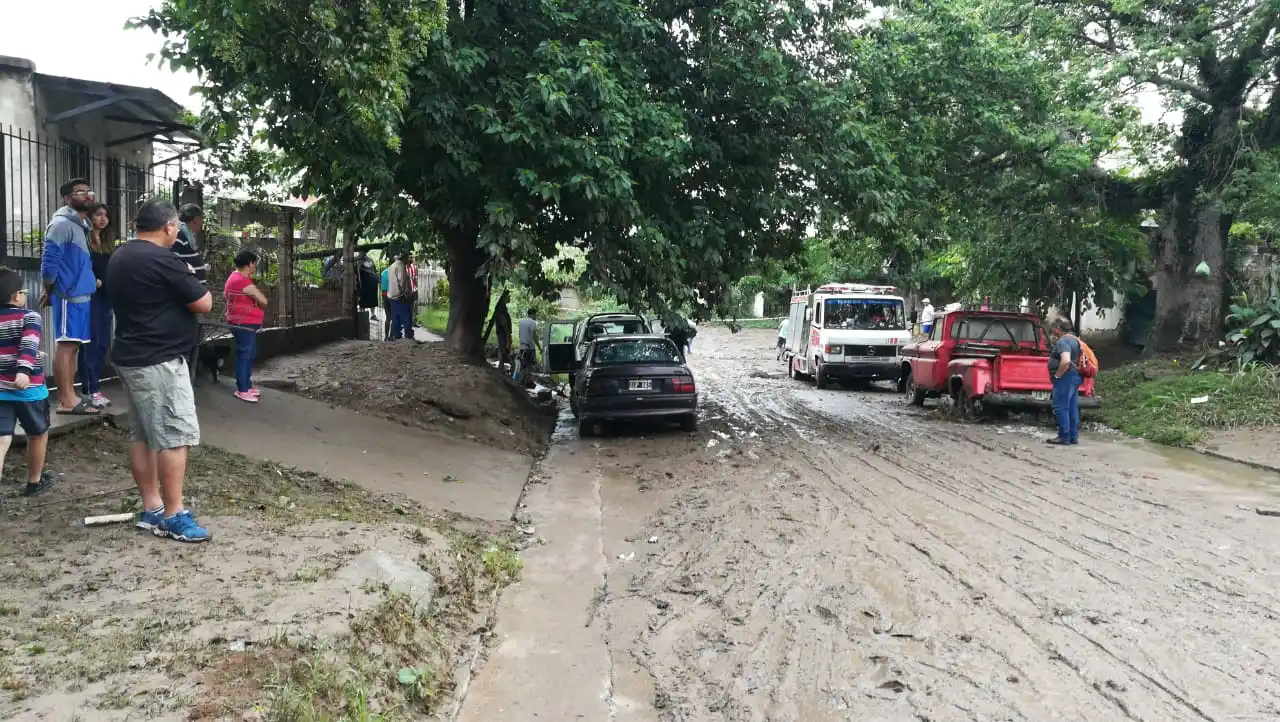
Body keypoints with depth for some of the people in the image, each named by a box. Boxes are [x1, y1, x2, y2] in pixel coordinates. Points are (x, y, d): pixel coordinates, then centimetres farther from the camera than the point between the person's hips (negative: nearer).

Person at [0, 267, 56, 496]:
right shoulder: (29, 316, -9)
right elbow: (29, 345, -26)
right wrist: (24, 370, -38)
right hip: (29, 389, -4)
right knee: (38, 434, 18)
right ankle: (34, 481, 32)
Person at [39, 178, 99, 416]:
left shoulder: (82, 225, 18)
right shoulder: (62, 224, -11)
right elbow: (49, 262, -15)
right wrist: (50, 292, -6)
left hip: (81, 294, 9)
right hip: (69, 295, -9)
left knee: (73, 346, 11)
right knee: (66, 345, -9)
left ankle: (69, 396, 17)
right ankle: (66, 401, -9)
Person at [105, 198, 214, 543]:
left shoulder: (119, 257, 11)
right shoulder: (163, 260, -18)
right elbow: (204, 303, -13)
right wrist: (188, 277, 5)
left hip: (130, 357, 10)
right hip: (159, 361, -10)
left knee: (144, 435, 13)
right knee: (175, 436, -5)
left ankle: (151, 509, 18)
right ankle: (173, 516, -2)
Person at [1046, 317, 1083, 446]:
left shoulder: (1063, 341, -15)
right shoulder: (1074, 340, 17)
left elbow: (1066, 361, -29)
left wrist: (1057, 375, -18)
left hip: (1065, 377, -10)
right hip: (1075, 376, 10)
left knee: (1061, 408, -6)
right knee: (1072, 408, 12)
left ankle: (1064, 436, -5)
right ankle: (1073, 436, 15)